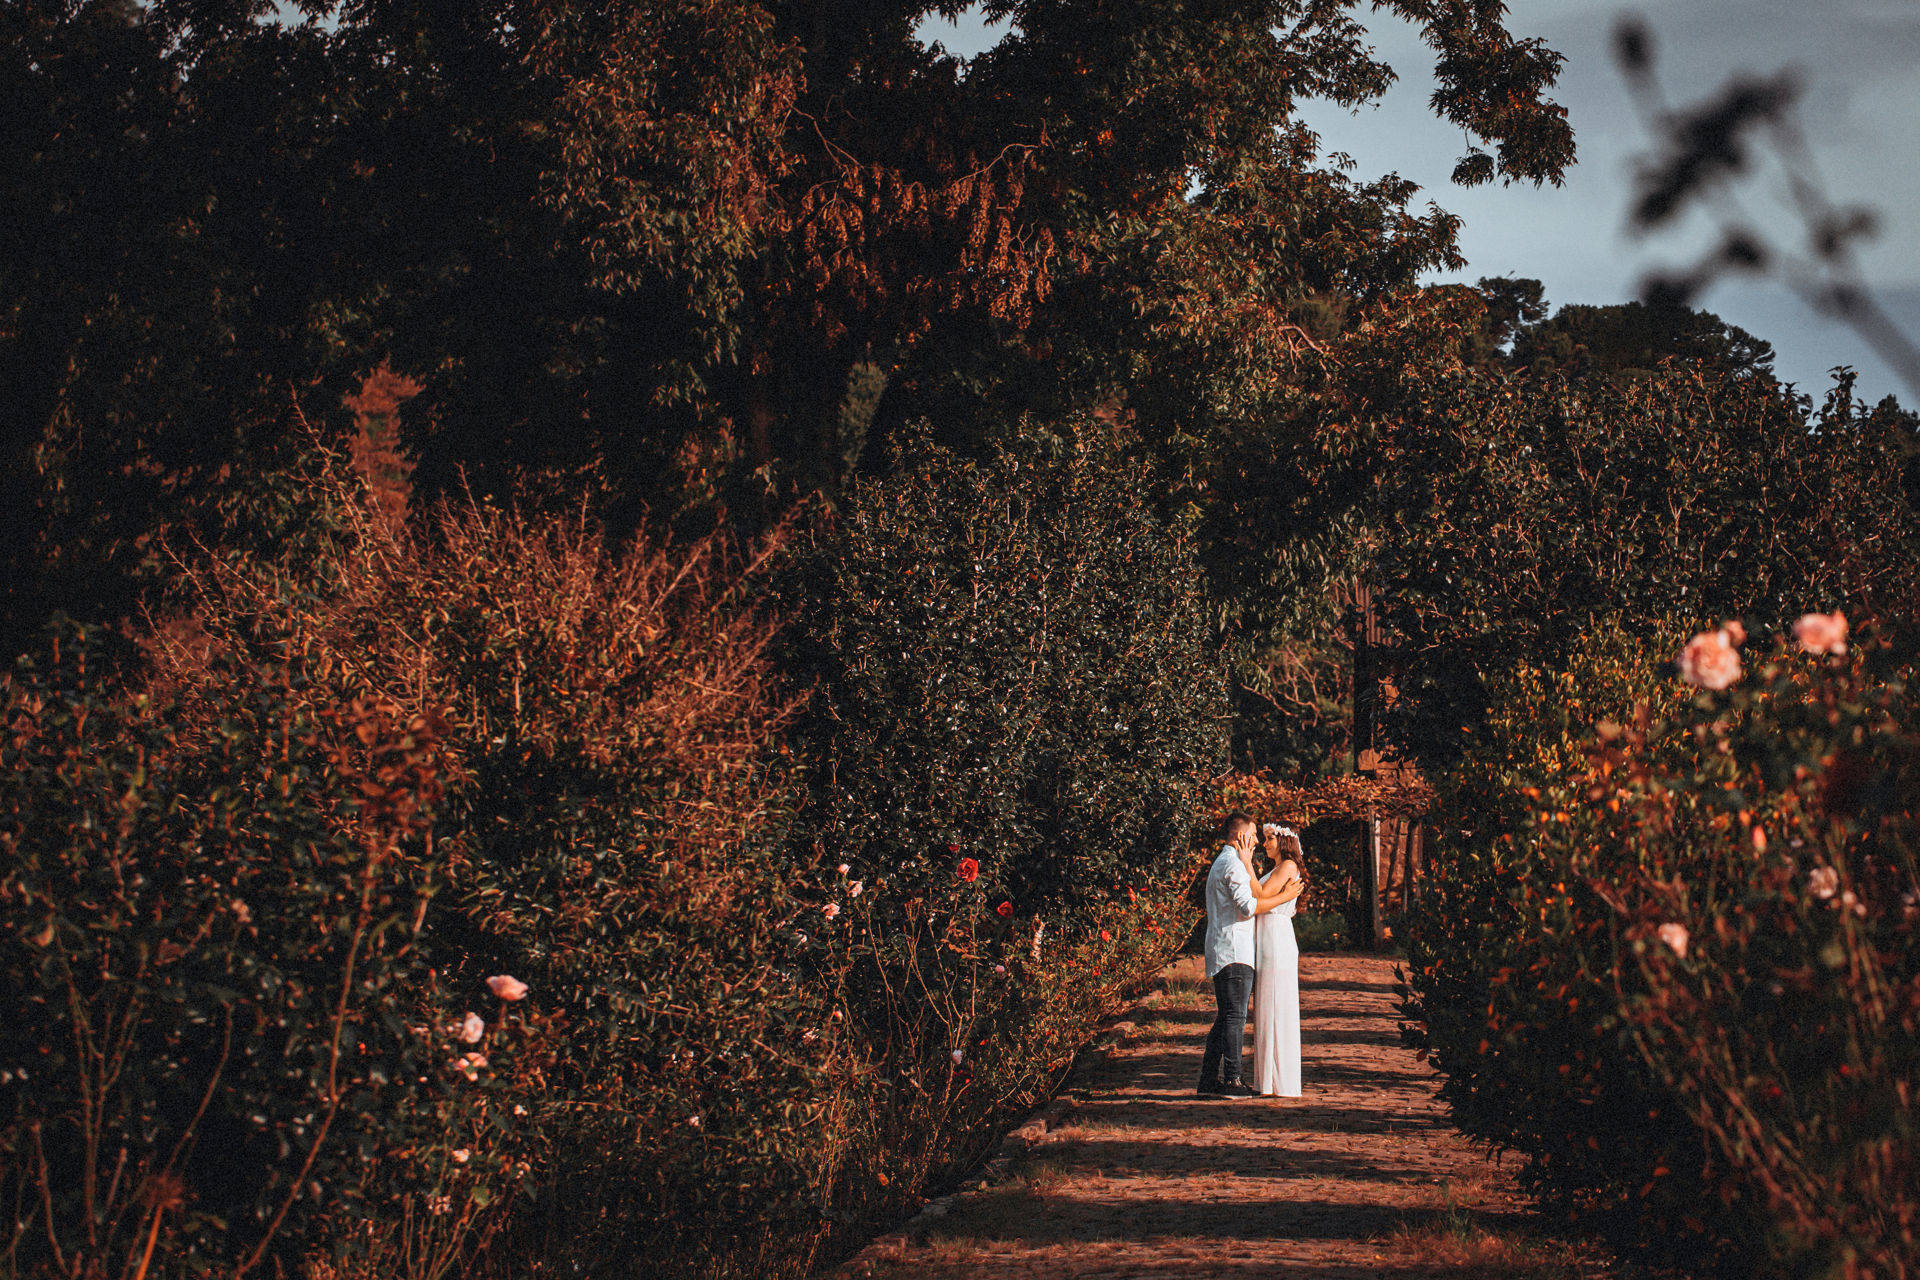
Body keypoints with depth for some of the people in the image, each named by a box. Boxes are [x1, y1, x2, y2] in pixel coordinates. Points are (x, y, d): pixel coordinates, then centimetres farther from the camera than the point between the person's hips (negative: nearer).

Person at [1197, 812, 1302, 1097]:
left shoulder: (1220, 864, 23)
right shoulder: (1233, 864, -10)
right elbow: (1248, 905, -19)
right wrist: (1283, 896, -11)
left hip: (1221, 955, 10)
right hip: (1234, 953, -10)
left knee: (1224, 1018, 10)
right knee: (1235, 1018, -10)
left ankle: (1209, 1081, 9)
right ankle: (1230, 1081, -12)